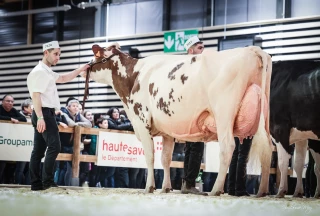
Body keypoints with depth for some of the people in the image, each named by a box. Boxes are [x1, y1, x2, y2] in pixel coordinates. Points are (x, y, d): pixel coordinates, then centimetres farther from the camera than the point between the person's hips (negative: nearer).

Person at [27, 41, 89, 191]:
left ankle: (36, 183, 7)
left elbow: (63, 78, 32)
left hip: (45, 114, 10)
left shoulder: (47, 72, 21)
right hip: (44, 113, -10)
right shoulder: (40, 71, -11)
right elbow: (36, 95, -19)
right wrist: (40, 117, -27)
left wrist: (81, 69, 22)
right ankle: (47, 181, -14)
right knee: (54, 146, -13)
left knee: (39, 149, 7)